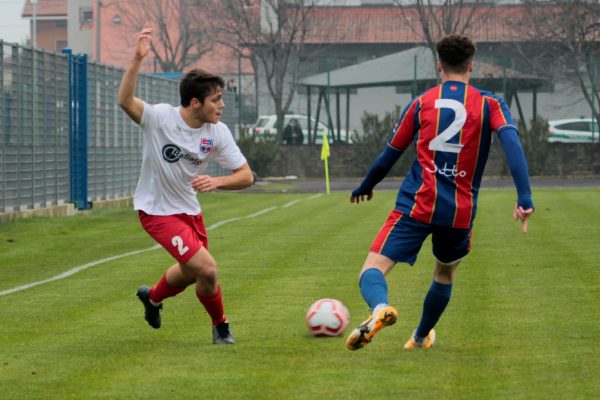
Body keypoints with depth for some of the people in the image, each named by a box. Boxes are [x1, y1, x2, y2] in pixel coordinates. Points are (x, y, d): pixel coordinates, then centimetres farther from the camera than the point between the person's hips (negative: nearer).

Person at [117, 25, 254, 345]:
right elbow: (125, 101, -40)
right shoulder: (160, 118, -23)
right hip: (157, 210, -6)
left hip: (189, 209, 6)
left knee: (191, 272, 23)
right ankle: (220, 326, 11)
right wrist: (137, 60, -52)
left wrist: (216, 181, -28)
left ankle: (153, 297, 55)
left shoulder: (217, 132, -11)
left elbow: (245, 176, -9)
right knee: (207, 268, -16)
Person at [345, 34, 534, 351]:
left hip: (417, 205, -2)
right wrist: (524, 199, -17)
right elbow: (511, 143, -11)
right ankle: (421, 337, 45)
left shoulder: (421, 104, 8)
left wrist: (365, 188, 31)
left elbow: (389, 155, 14)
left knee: (373, 270, -9)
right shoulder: (489, 104, 6)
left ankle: (380, 308, -42)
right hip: (461, 212, 2)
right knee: (445, 274, 29)